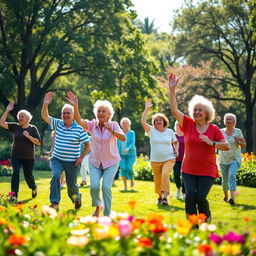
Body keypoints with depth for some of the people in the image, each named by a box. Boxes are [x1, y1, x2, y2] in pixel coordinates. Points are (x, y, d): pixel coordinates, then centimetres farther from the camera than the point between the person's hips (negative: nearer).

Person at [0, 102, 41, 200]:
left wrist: (29, 137, -21)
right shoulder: (15, 126, 3)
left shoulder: (33, 128, -2)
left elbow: (38, 142, -6)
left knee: (28, 175, 6)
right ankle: (14, 195, -15)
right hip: (15, 156, 1)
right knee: (15, 172, -15)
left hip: (28, 157, -1)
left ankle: (34, 188, 38)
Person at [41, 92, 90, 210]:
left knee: (72, 185, 8)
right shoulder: (58, 124, 2)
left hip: (72, 162, -1)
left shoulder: (79, 129, -6)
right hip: (57, 159, 1)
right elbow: (45, 117, -10)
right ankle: (54, 203, -26)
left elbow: (87, 144, 0)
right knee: (56, 175, -27)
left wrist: (81, 157, -8)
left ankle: (77, 197, 44)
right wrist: (45, 104, -26)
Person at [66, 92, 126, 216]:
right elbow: (79, 121, -24)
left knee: (106, 187, -15)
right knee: (94, 186, -13)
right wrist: (75, 106, -40)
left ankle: (107, 215, -1)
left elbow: (123, 138, -24)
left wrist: (111, 131, -41)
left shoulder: (113, 125, -9)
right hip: (95, 162, 2)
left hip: (111, 163, -2)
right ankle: (98, 206, 17)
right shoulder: (92, 125, -6)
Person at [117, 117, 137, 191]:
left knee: (129, 168, -17)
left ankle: (132, 179, 14)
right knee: (123, 168, -16)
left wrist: (128, 149, -32)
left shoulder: (132, 133, -2)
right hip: (122, 155, 2)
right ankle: (125, 185, -3)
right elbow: (117, 144, 9)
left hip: (131, 154, -2)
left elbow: (132, 143, -14)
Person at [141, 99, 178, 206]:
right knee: (157, 180, 7)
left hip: (169, 159, -1)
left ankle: (165, 197, -27)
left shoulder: (170, 132, 5)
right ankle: (160, 196, 32)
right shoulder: (152, 131, 1)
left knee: (165, 174, -26)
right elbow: (143, 122, -14)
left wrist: (176, 150, 2)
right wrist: (147, 109, -16)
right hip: (155, 160, 1)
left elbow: (175, 142, 22)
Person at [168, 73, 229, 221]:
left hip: (208, 171, -2)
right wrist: (172, 89, -14)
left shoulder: (214, 129, -1)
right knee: (190, 195, -14)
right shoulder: (188, 124, 1)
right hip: (189, 170, 2)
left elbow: (227, 146, -3)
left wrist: (211, 143, -19)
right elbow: (174, 110, -7)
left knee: (200, 197, -9)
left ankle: (207, 219, 21)